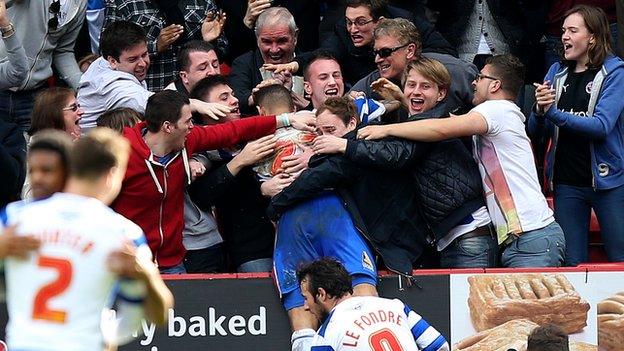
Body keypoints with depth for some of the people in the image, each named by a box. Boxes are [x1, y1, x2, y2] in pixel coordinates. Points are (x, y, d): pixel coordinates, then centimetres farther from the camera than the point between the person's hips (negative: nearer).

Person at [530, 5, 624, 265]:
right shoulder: (557, 73, 9)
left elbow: (602, 125, -18)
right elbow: (536, 130, 9)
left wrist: (554, 113, -24)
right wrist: (539, 110, -13)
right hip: (567, 183, 4)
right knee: (572, 265, 5)